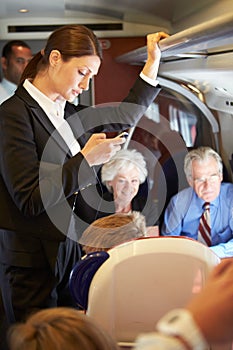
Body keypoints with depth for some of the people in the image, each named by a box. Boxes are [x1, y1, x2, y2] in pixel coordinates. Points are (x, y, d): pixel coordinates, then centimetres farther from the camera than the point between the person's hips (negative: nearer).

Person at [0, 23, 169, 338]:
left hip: (67, 251, 7)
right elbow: (30, 199, -20)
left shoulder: (68, 113, 10)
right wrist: (86, 159, -15)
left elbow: (122, 118, 24)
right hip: (31, 261, -7)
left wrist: (153, 63, 20)